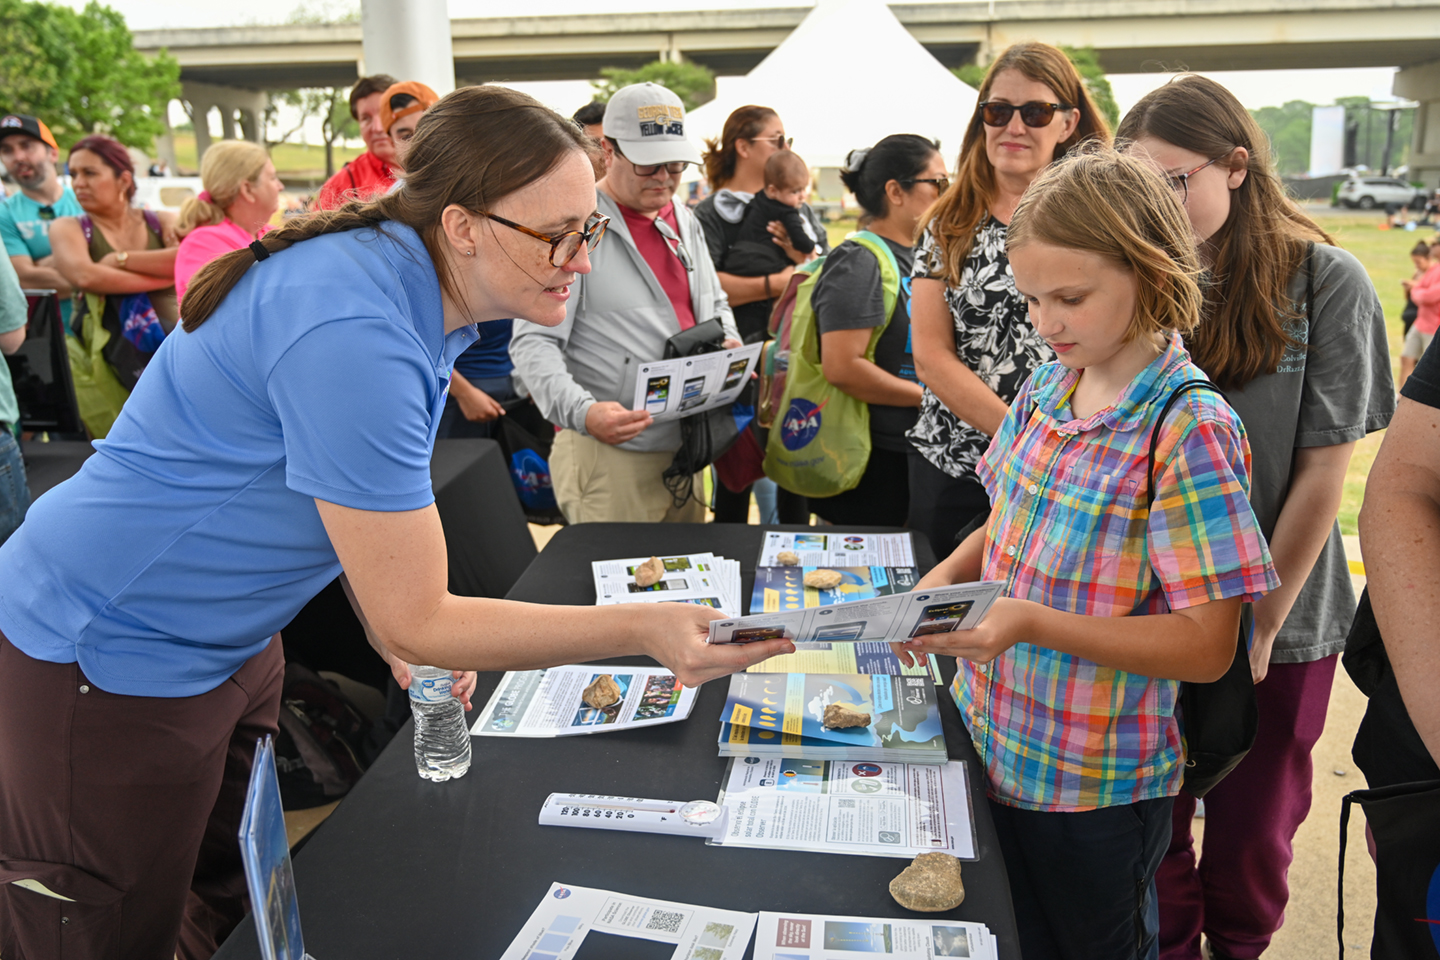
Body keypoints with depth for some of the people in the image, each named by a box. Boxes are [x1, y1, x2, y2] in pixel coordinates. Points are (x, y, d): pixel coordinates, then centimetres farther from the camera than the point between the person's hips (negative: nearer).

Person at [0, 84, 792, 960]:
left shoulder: (416, 285, -3)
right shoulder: (354, 334, -33)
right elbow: (416, 624, -28)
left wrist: (398, 630, 7)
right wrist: (642, 631, -31)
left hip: (226, 641, 9)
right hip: (109, 657, -8)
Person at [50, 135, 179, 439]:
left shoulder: (163, 222, 11)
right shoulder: (68, 228, 8)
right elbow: (84, 276, -14)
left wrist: (121, 258, -8)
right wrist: (164, 276, -10)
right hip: (107, 364, -1)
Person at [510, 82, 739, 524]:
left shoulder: (684, 221, 13)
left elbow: (716, 304, 26)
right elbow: (533, 343, -16)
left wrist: (727, 347, 4)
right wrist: (580, 412, -32)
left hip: (684, 446, 7)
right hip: (608, 453, -7)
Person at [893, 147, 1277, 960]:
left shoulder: (1189, 428, -20)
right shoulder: (1045, 391, -1)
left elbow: (1205, 646, -22)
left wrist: (1032, 623, -30)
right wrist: (949, 576, -7)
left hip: (1095, 792, -6)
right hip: (995, 747, 6)